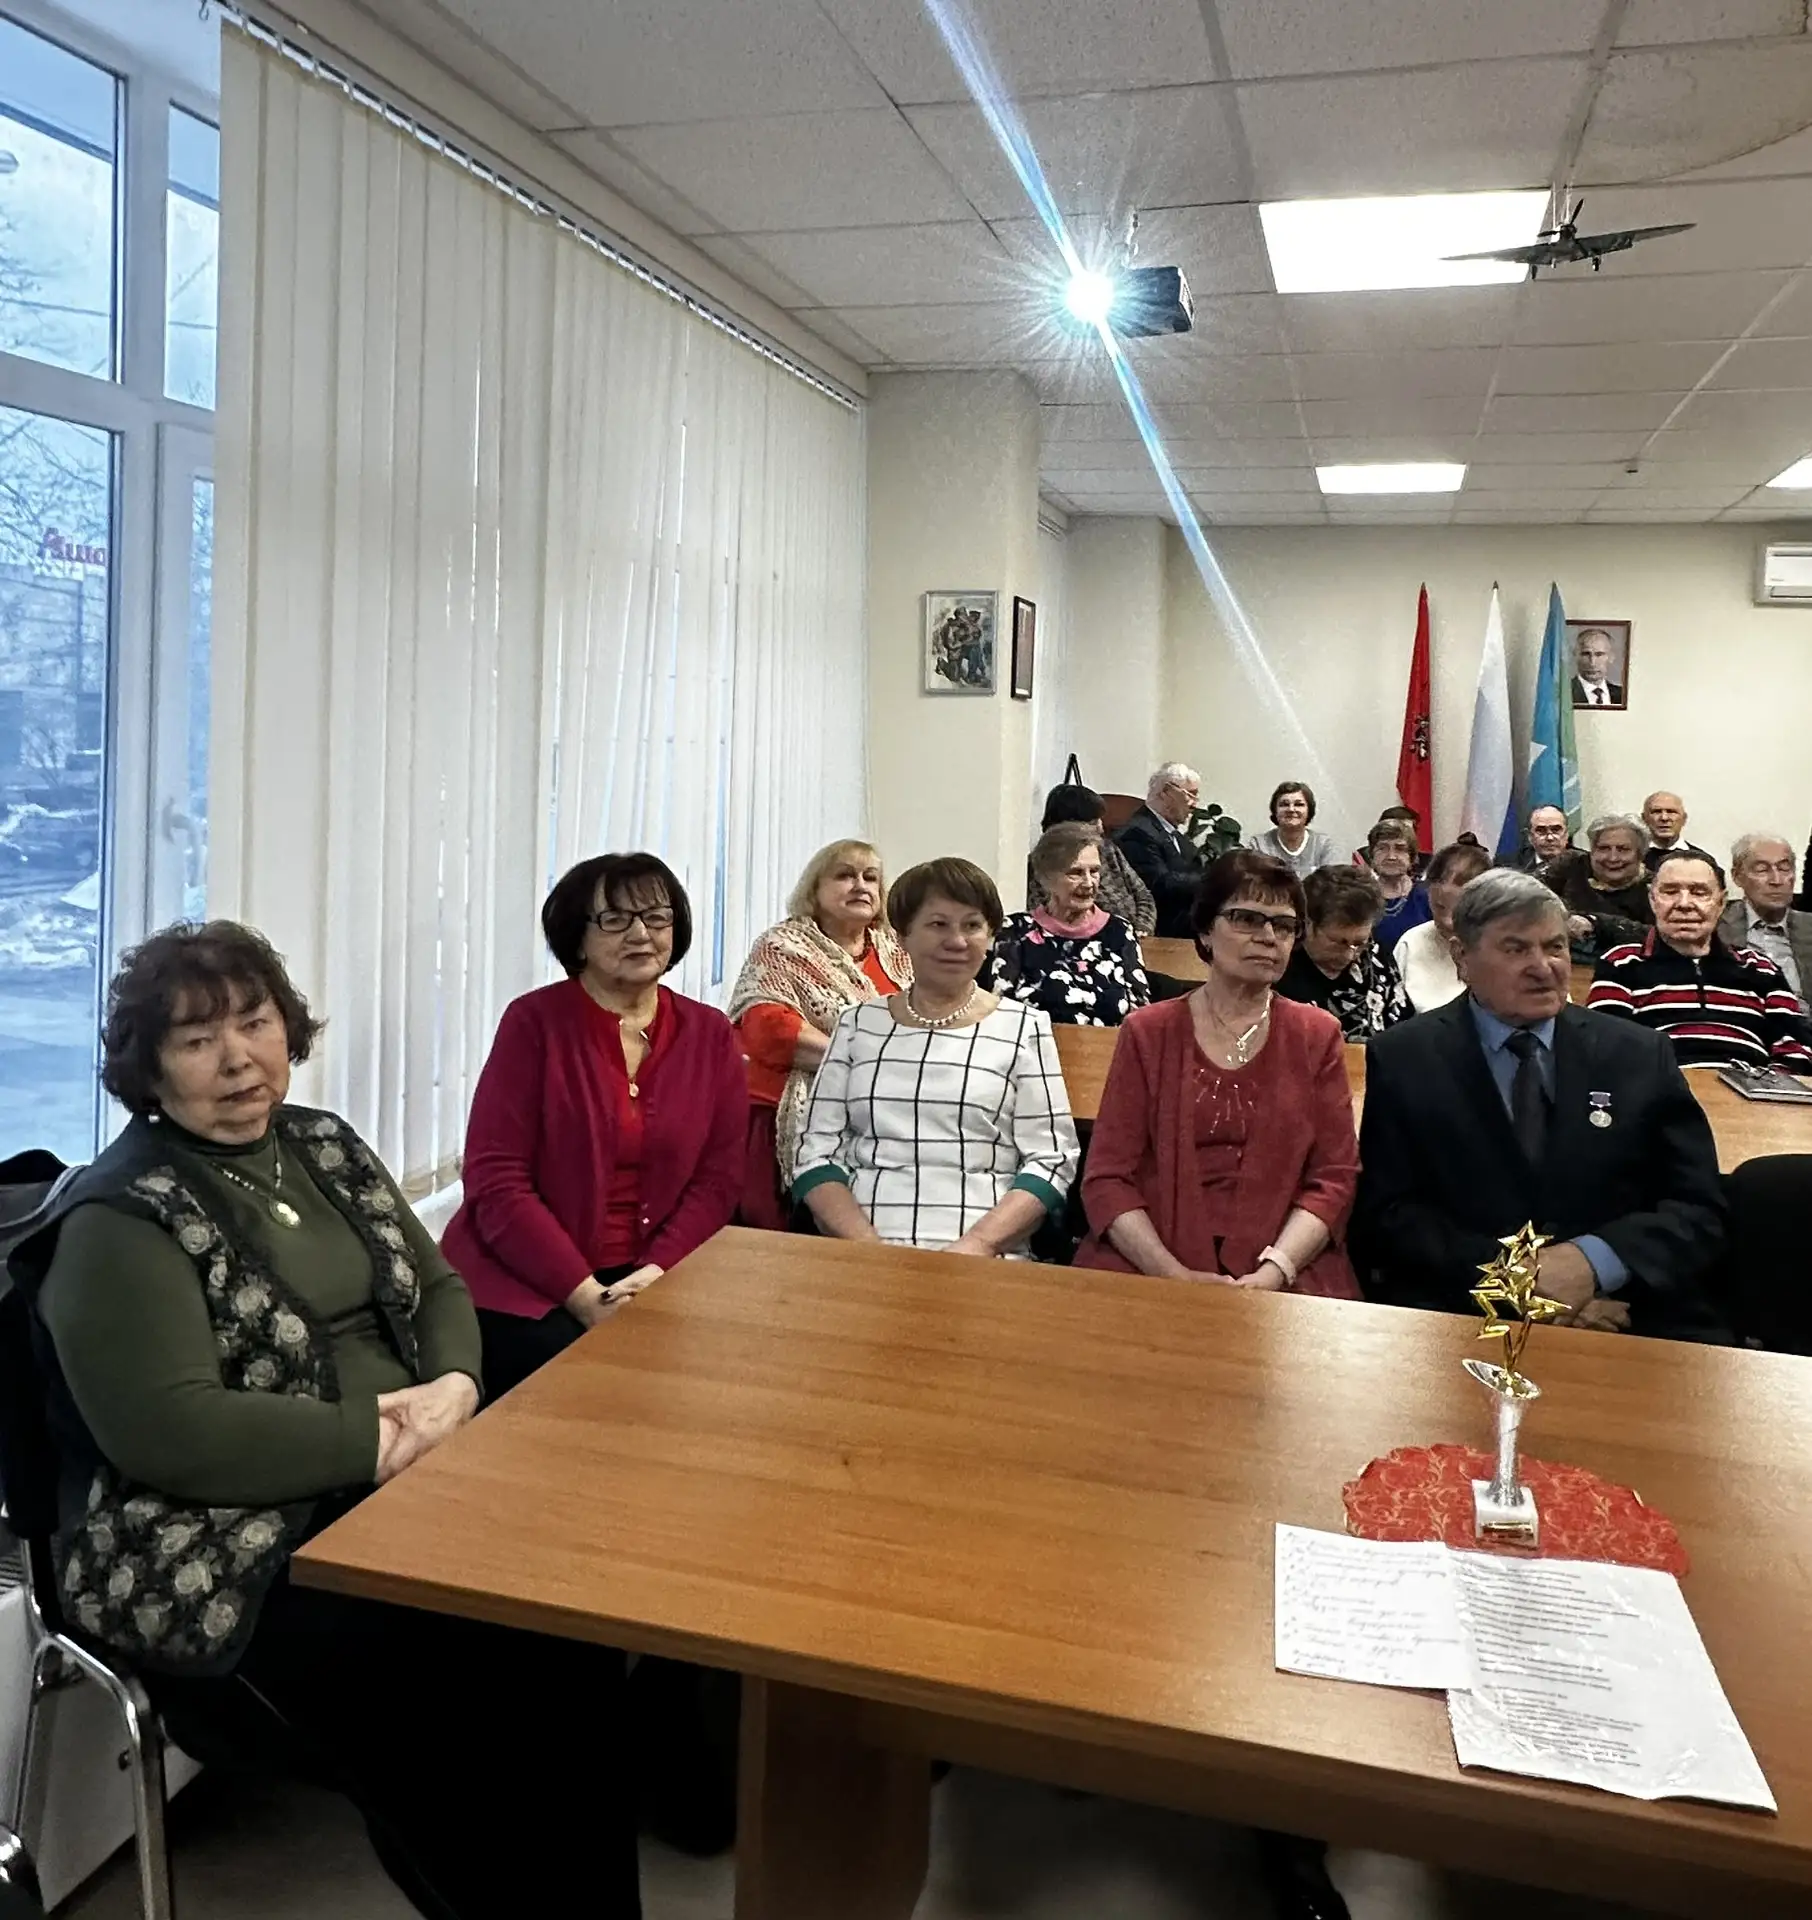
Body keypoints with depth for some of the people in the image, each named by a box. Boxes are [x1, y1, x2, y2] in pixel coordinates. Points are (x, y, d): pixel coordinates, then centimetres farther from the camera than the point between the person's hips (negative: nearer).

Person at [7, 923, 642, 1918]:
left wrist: (452, 1385, -8)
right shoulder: (120, 1218, -10)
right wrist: (383, 1441, -20)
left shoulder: (325, 1146, 10)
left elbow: (440, 1288, 13)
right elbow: (167, 1433, -19)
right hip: (235, 1554, -6)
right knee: (472, 1683, -23)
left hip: (401, 1488, 6)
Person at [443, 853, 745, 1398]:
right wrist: (585, 1296, -17)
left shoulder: (710, 1034, 6)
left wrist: (656, 1271, -14)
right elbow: (496, 1182, -9)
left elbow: (719, 1176, 3)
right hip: (523, 1277, -3)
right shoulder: (533, 1022, -5)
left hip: (657, 1276, 3)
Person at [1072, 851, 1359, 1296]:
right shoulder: (1148, 1032, 7)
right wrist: (1175, 1275, -12)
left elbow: (1333, 1175, 5)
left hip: (1285, 1282, 1)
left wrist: (1273, 1272, -11)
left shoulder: (1317, 1036, 10)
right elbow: (1107, 1177, 2)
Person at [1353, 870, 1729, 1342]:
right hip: (1462, 1317, -1)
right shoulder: (1401, 1059, 4)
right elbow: (1388, 1215, -1)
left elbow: (1700, 1212, 5)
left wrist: (1596, 1261, -13)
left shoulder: (1640, 1056, 9)